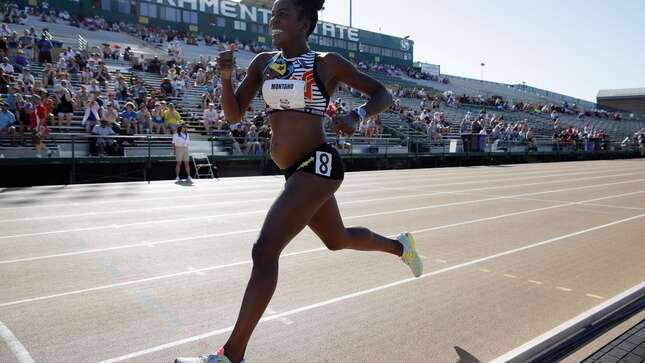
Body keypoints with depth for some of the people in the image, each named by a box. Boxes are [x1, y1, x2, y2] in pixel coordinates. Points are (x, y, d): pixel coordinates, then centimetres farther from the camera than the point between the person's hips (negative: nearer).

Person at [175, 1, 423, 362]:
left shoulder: (327, 64, -6)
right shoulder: (263, 62, 10)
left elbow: (383, 94, 0)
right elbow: (234, 114, 9)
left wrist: (357, 115, -20)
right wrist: (226, 77, -9)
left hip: (318, 165, -8)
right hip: (298, 170, 8)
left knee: (264, 251, -15)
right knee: (337, 239, 25)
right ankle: (400, 245, 53)